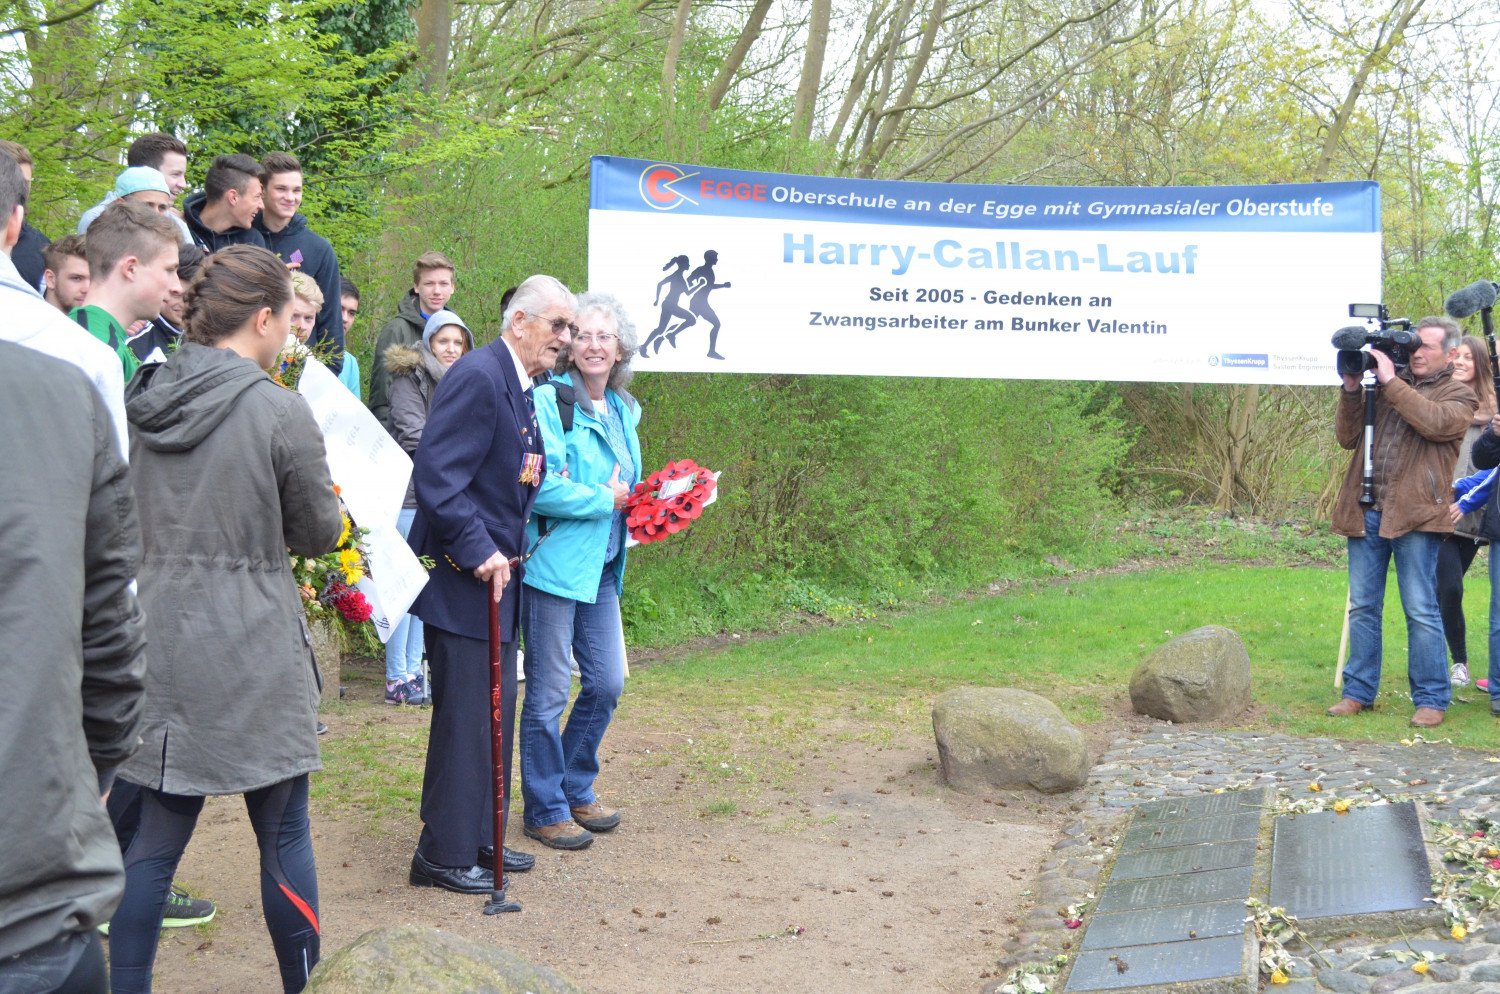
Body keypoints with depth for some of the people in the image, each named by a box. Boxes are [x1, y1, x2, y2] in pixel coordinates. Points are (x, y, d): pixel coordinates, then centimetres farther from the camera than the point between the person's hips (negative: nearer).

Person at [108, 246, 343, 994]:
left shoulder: (145, 400, 2)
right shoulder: (281, 412, -14)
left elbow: (134, 518, 14)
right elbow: (319, 533, -2)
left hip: (159, 638, 5)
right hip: (251, 648, -5)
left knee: (156, 835, 11)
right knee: (283, 833, 9)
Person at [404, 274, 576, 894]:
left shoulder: (518, 387, 13)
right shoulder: (477, 377, -18)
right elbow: (436, 477, -25)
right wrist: (479, 552, -25)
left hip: (495, 576, 10)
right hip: (463, 580, -10)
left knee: (495, 713, 17)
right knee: (464, 720, -3)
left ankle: (480, 839, 29)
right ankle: (444, 855, 9)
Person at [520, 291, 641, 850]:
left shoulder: (624, 411, 12)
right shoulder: (550, 401, -13)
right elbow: (541, 489, -21)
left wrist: (639, 502, 5)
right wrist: (605, 499, -13)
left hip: (602, 568, 8)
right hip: (555, 566, -8)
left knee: (607, 683, 12)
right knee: (548, 694, 2)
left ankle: (577, 791, 30)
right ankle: (546, 810, 15)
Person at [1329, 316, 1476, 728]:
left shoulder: (1458, 395, 5)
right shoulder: (1384, 387, 16)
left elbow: (1435, 423, -17)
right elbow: (1348, 438, 12)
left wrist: (1391, 382, -14)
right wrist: (1352, 390, 0)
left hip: (1415, 516, -4)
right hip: (1366, 512, 4)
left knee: (1421, 611, -2)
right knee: (1362, 607, 8)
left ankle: (1431, 699, 5)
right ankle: (1359, 691, 17)